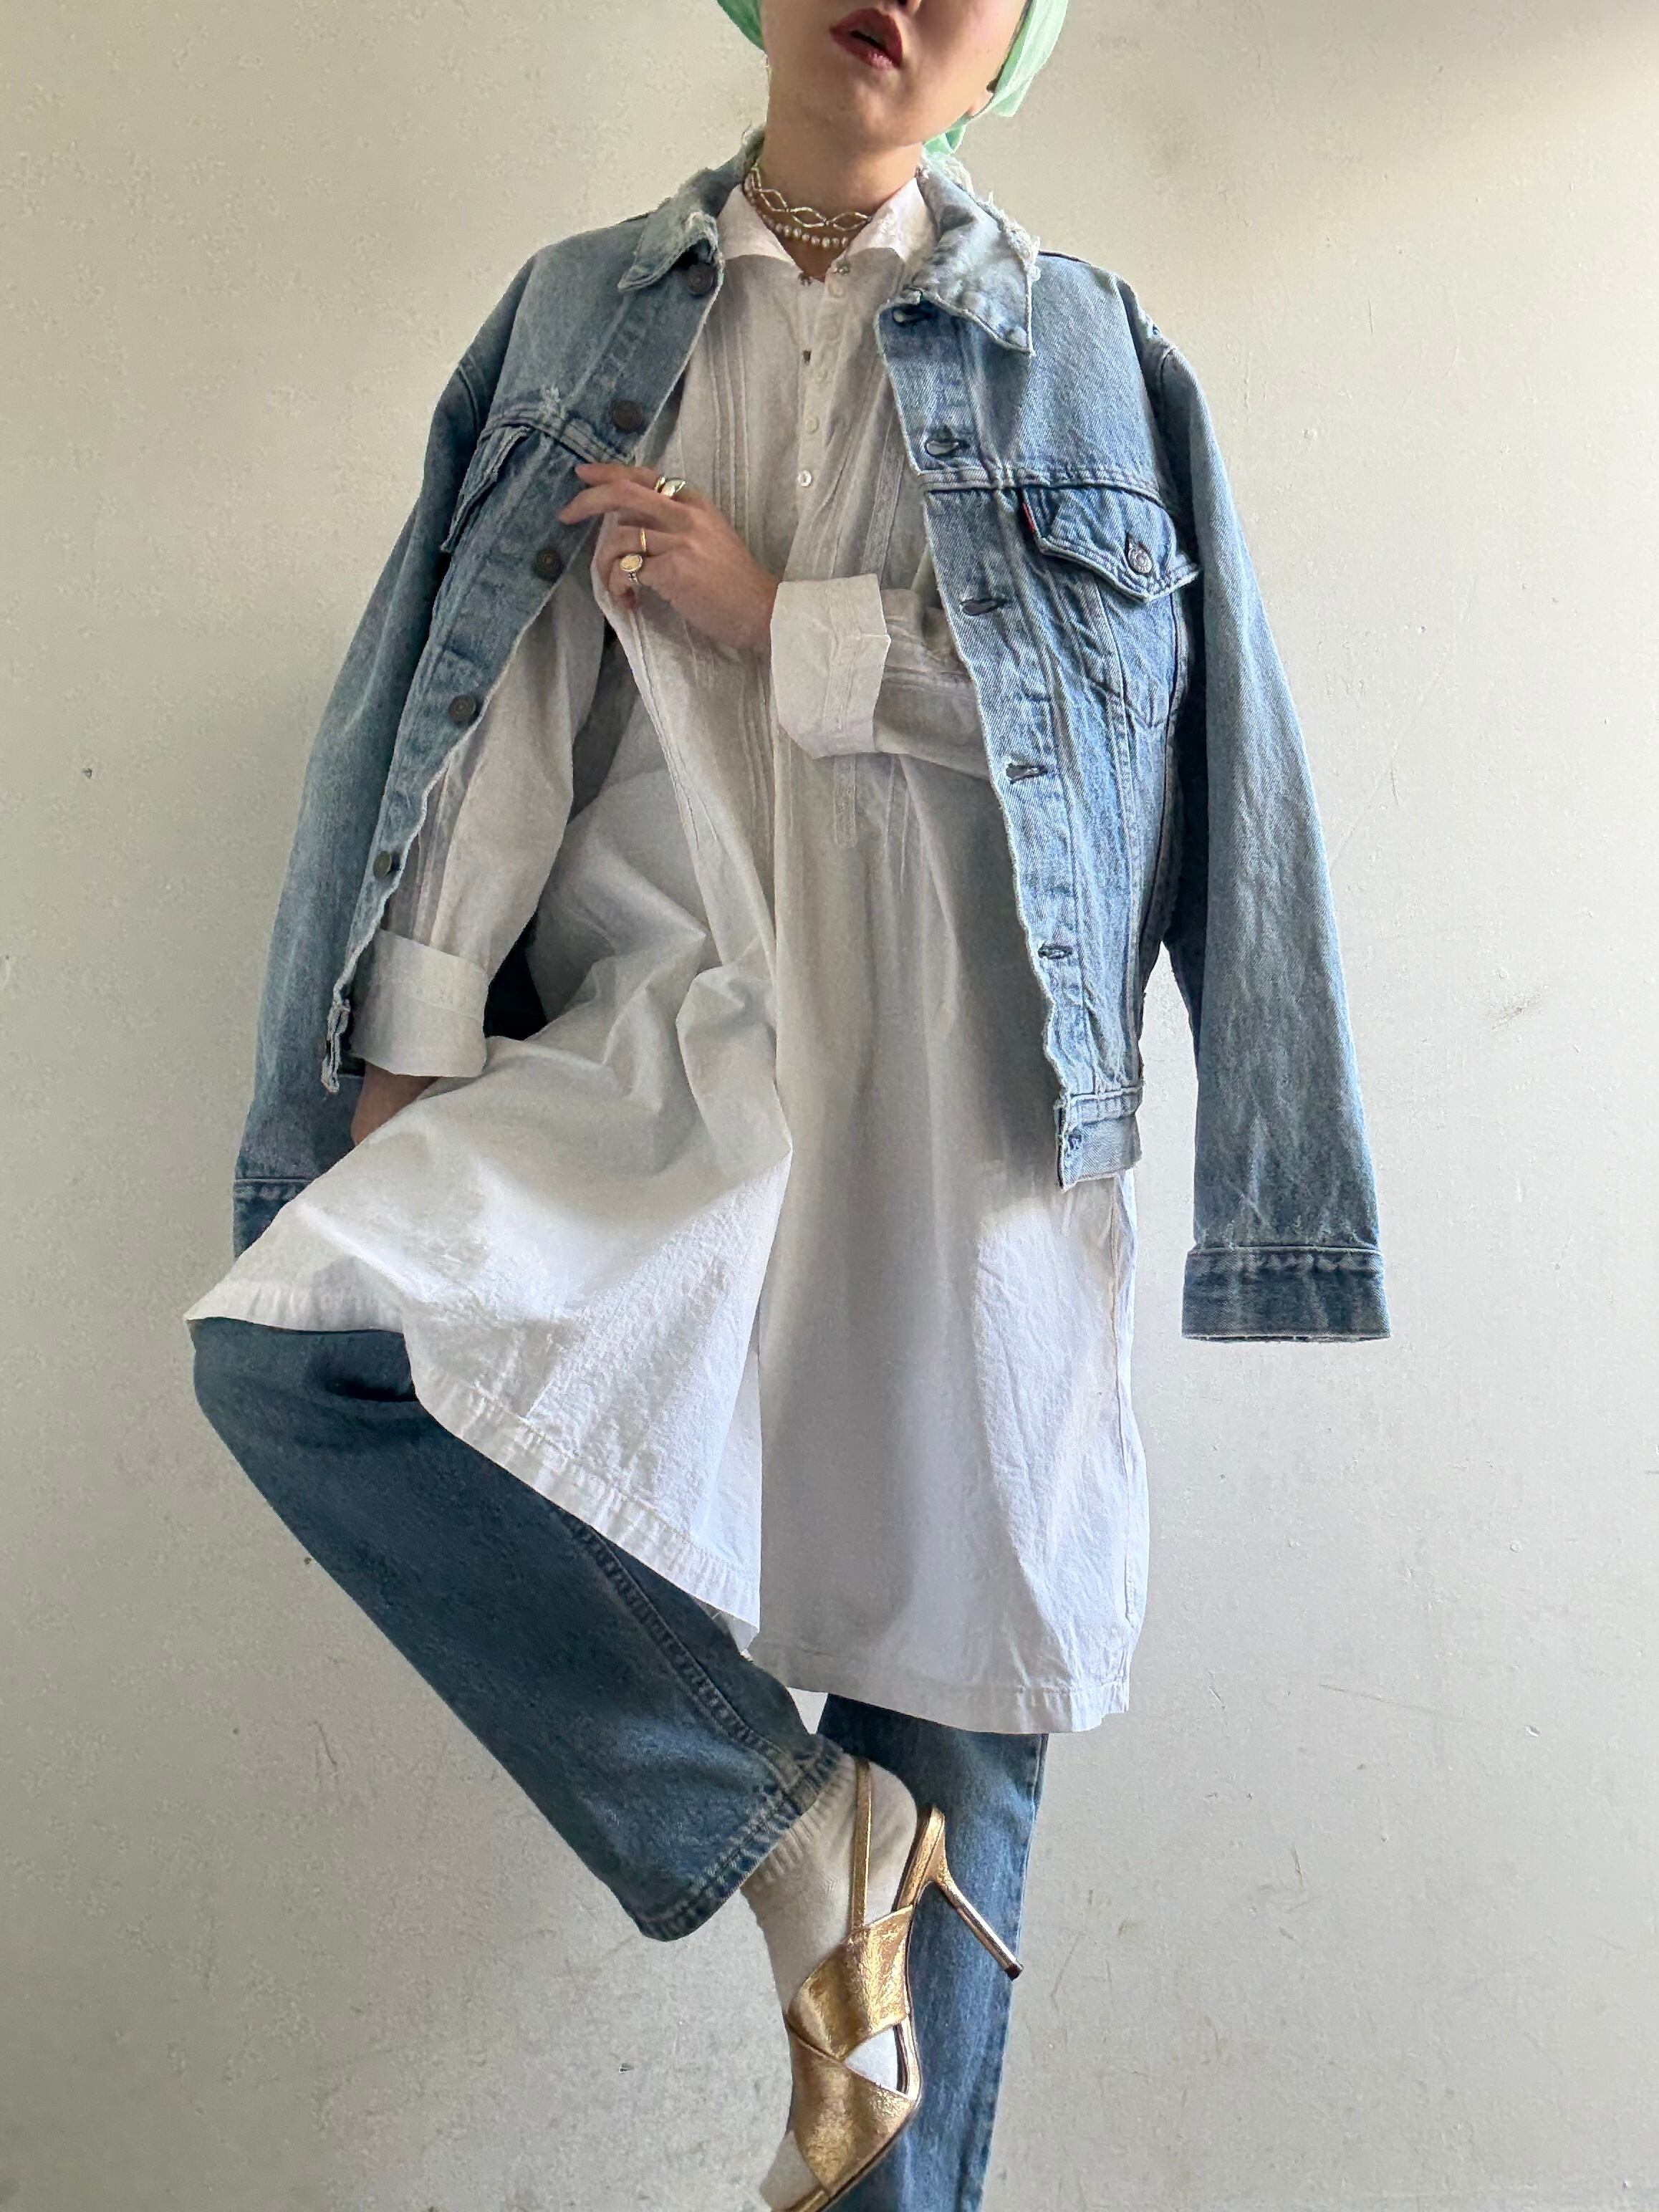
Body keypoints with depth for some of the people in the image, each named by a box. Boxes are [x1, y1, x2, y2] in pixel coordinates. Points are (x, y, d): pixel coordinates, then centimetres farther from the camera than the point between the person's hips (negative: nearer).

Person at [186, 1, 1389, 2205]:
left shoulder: (1083, 346, 12)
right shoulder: (583, 312, 15)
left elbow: (1143, 692, 0)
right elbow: (502, 702, 7)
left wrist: (774, 622, -6)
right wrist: (419, 1052, -1)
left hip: (960, 1096, -1)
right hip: (656, 1052, 1)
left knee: (950, 1670, 0)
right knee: (282, 1343, -22)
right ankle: (796, 1832, -8)